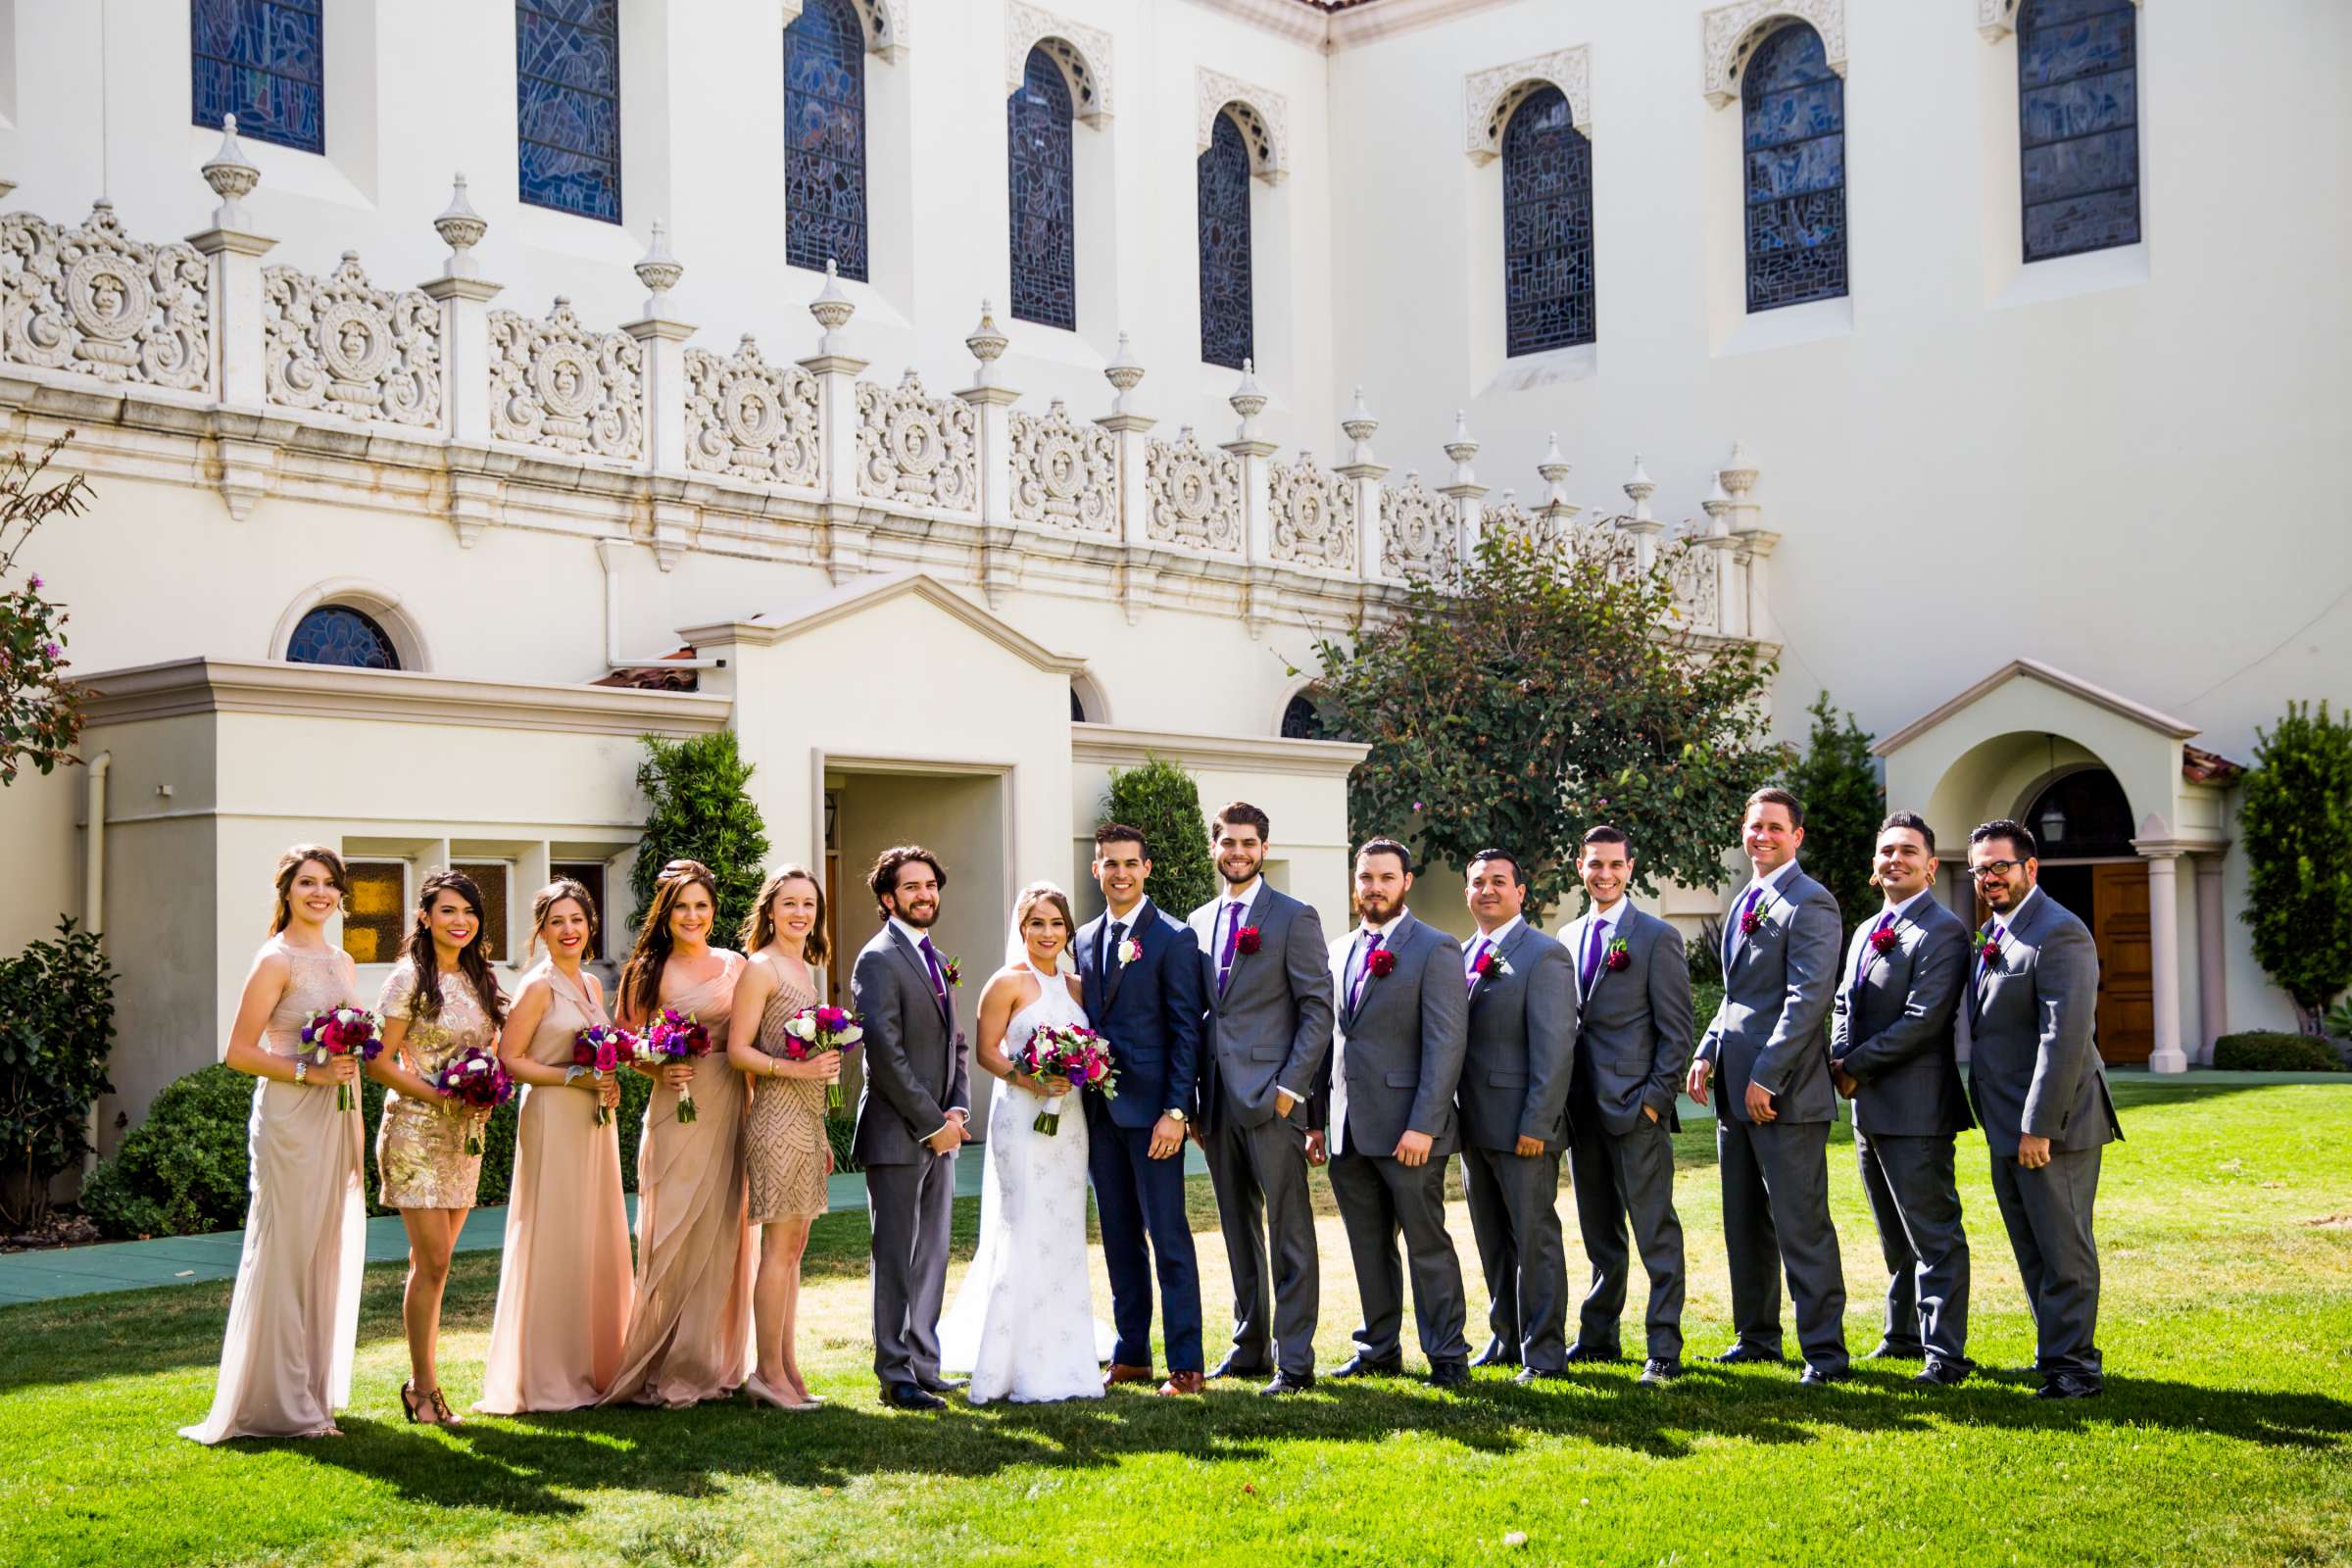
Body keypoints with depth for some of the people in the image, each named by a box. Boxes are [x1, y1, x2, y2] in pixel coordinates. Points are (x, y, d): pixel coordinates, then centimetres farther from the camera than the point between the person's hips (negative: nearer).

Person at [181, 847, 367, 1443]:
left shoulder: (342, 962, 15)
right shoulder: (277, 960, -8)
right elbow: (238, 1051, -12)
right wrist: (310, 1072, -20)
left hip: (337, 1122, 8)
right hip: (291, 1122, -8)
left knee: (331, 1255, 11)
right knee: (287, 1254, -4)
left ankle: (317, 1391, 22)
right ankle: (282, 1404, 4)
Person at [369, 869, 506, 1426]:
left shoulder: (479, 979, 12)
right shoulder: (409, 978, -8)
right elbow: (379, 1063, -11)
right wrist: (441, 1097, -18)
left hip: (466, 1131, 6)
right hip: (417, 1129, -6)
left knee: (434, 1263, 9)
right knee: (434, 1260, -8)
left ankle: (420, 1381, 16)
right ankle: (424, 1388, 1)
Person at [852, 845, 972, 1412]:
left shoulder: (938, 960, 16)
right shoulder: (879, 960, -10)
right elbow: (885, 1053, -16)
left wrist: (958, 1110, 3)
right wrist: (932, 1123, -15)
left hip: (939, 1134, 8)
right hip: (897, 1135, -8)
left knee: (932, 1255, 11)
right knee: (896, 1258, -2)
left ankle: (924, 1364, 19)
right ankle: (895, 1375, 5)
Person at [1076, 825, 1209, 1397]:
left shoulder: (1173, 937, -6)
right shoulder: (1085, 939, 13)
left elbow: (1186, 1030, -9)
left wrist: (1175, 1111, -16)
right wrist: (1079, 1100, 8)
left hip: (1151, 1110, -6)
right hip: (1099, 1109, 6)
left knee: (1168, 1237, -5)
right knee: (1119, 1237, 12)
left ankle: (1186, 1365, 0)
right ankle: (1131, 1355, 20)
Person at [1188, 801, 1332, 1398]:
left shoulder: (1295, 917, -3)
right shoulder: (1199, 922, 14)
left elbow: (1318, 1007, -6)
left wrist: (1290, 1086, -13)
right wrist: (1192, 1099, 11)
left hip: (1270, 1097, -6)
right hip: (1216, 1098, 6)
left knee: (1289, 1232, -3)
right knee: (1239, 1232, 13)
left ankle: (1294, 1360, 1)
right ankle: (1250, 1345, 22)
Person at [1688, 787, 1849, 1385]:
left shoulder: (1810, 903, -10)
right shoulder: (1745, 904, 18)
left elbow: (1807, 998, -17)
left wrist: (1766, 1077, -19)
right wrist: (1707, 1053, 10)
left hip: (1785, 1091, -9)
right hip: (1736, 1092, 9)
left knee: (1802, 1227, -6)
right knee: (1744, 1225, 14)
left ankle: (1824, 1351, 1)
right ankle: (1756, 1336, 25)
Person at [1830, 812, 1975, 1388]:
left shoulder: (1942, 930, -11)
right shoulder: (1867, 931, 18)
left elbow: (1923, 1019, -19)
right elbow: (1844, 1005, 19)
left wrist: (1856, 1065, -13)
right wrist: (1840, 1060, -2)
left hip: (1915, 1109, -9)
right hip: (1869, 1108, 9)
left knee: (1933, 1235, -5)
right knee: (1895, 1234, 19)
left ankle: (1945, 1353, -2)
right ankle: (1904, 1333, 30)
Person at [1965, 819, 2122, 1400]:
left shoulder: (2059, 935, -16)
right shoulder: (1993, 932, 14)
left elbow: (2065, 1039, -22)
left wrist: (2039, 1127, -23)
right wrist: (2008, 1127, 15)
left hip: (2050, 1126, -9)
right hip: (2007, 1127, 9)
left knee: (2062, 1248, -2)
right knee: (2031, 1249, 16)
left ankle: (2074, 1365, 5)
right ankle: (2054, 1353, 26)